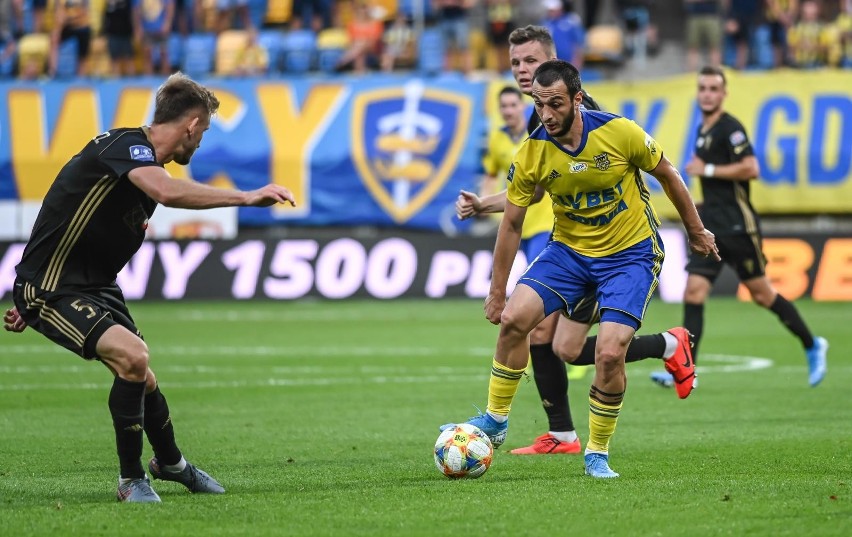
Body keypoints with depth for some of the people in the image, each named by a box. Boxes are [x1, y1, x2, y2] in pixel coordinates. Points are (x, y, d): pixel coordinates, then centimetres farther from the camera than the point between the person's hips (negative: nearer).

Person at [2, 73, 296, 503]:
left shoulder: (141, 158, 13)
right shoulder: (126, 144, -18)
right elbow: (167, 191, -40)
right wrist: (247, 197, -36)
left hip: (94, 288, 10)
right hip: (51, 289, -10)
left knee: (141, 383, 15)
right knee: (132, 356, -26)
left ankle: (170, 463, 43)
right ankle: (131, 479, -11)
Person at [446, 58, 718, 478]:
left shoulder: (620, 132, -20)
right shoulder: (531, 155, -13)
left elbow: (667, 175, -2)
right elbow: (511, 224, -2)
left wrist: (696, 232, 7)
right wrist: (497, 291, 1)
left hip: (631, 253, -3)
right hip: (569, 250, 3)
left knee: (609, 353, -17)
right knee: (513, 318, -17)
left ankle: (597, 454, 3)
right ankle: (495, 421, 2)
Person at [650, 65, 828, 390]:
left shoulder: (730, 128, -12)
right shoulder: (703, 129, 15)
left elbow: (751, 169, -23)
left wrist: (707, 170, -18)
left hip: (737, 226, -8)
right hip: (710, 226, 8)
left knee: (761, 294, 2)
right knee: (693, 293, -6)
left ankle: (812, 346, 21)